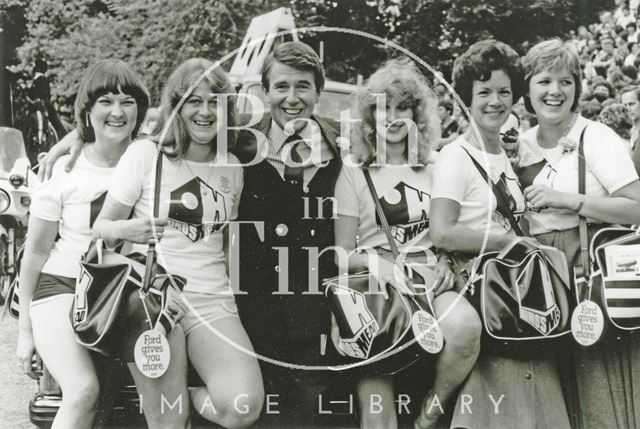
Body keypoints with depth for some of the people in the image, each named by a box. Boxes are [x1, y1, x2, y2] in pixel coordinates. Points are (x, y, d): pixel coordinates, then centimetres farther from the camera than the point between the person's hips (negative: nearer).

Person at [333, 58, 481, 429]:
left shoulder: (434, 171, 18)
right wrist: (374, 263, -12)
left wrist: (446, 263, -2)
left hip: (429, 282, 3)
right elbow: (341, 255, 7)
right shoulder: (354, 173, 10)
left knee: (465, 326, -33)